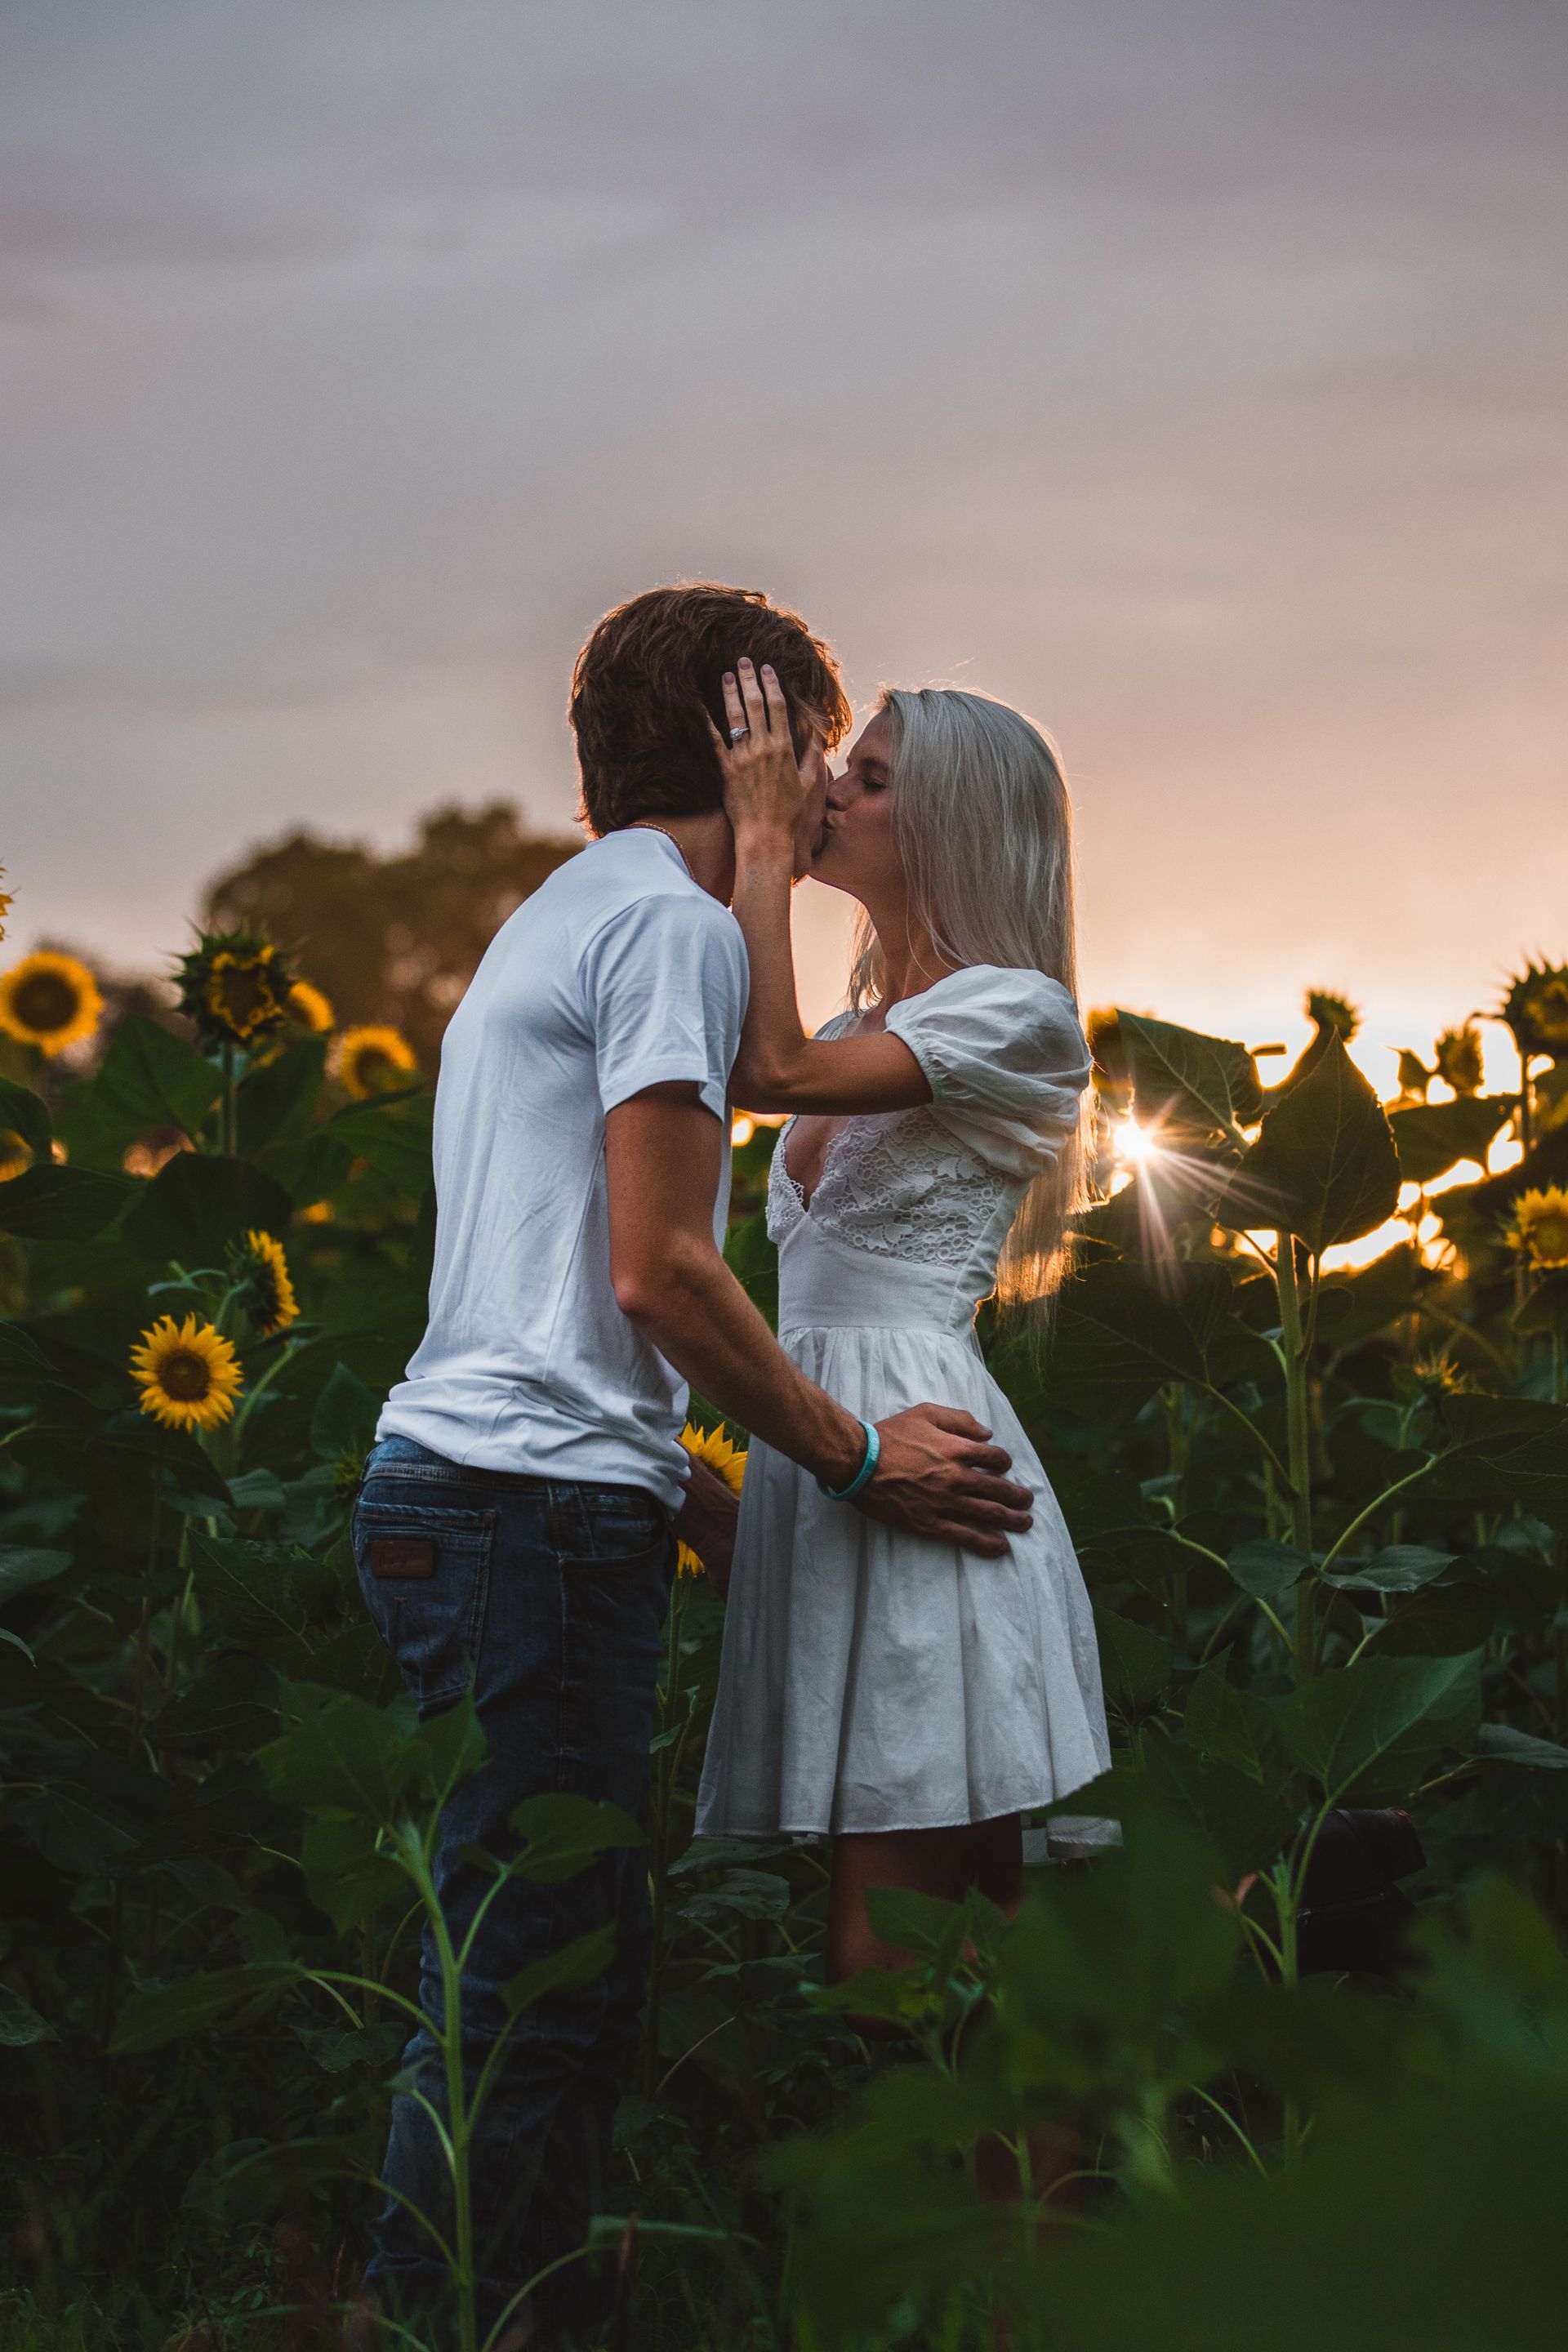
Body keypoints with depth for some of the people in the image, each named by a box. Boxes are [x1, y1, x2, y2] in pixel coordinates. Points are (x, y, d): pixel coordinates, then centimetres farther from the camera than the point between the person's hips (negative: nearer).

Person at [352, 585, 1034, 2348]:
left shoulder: (555, 923, 25)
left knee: (569, 1980, 12)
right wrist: (857, 1462, -3)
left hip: (461, 1490, 10)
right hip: (536, 1503, -10)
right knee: (523, 2004, -9)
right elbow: (658, 1276, -13)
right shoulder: (672, 920, -7)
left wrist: (720, 1516, 24)